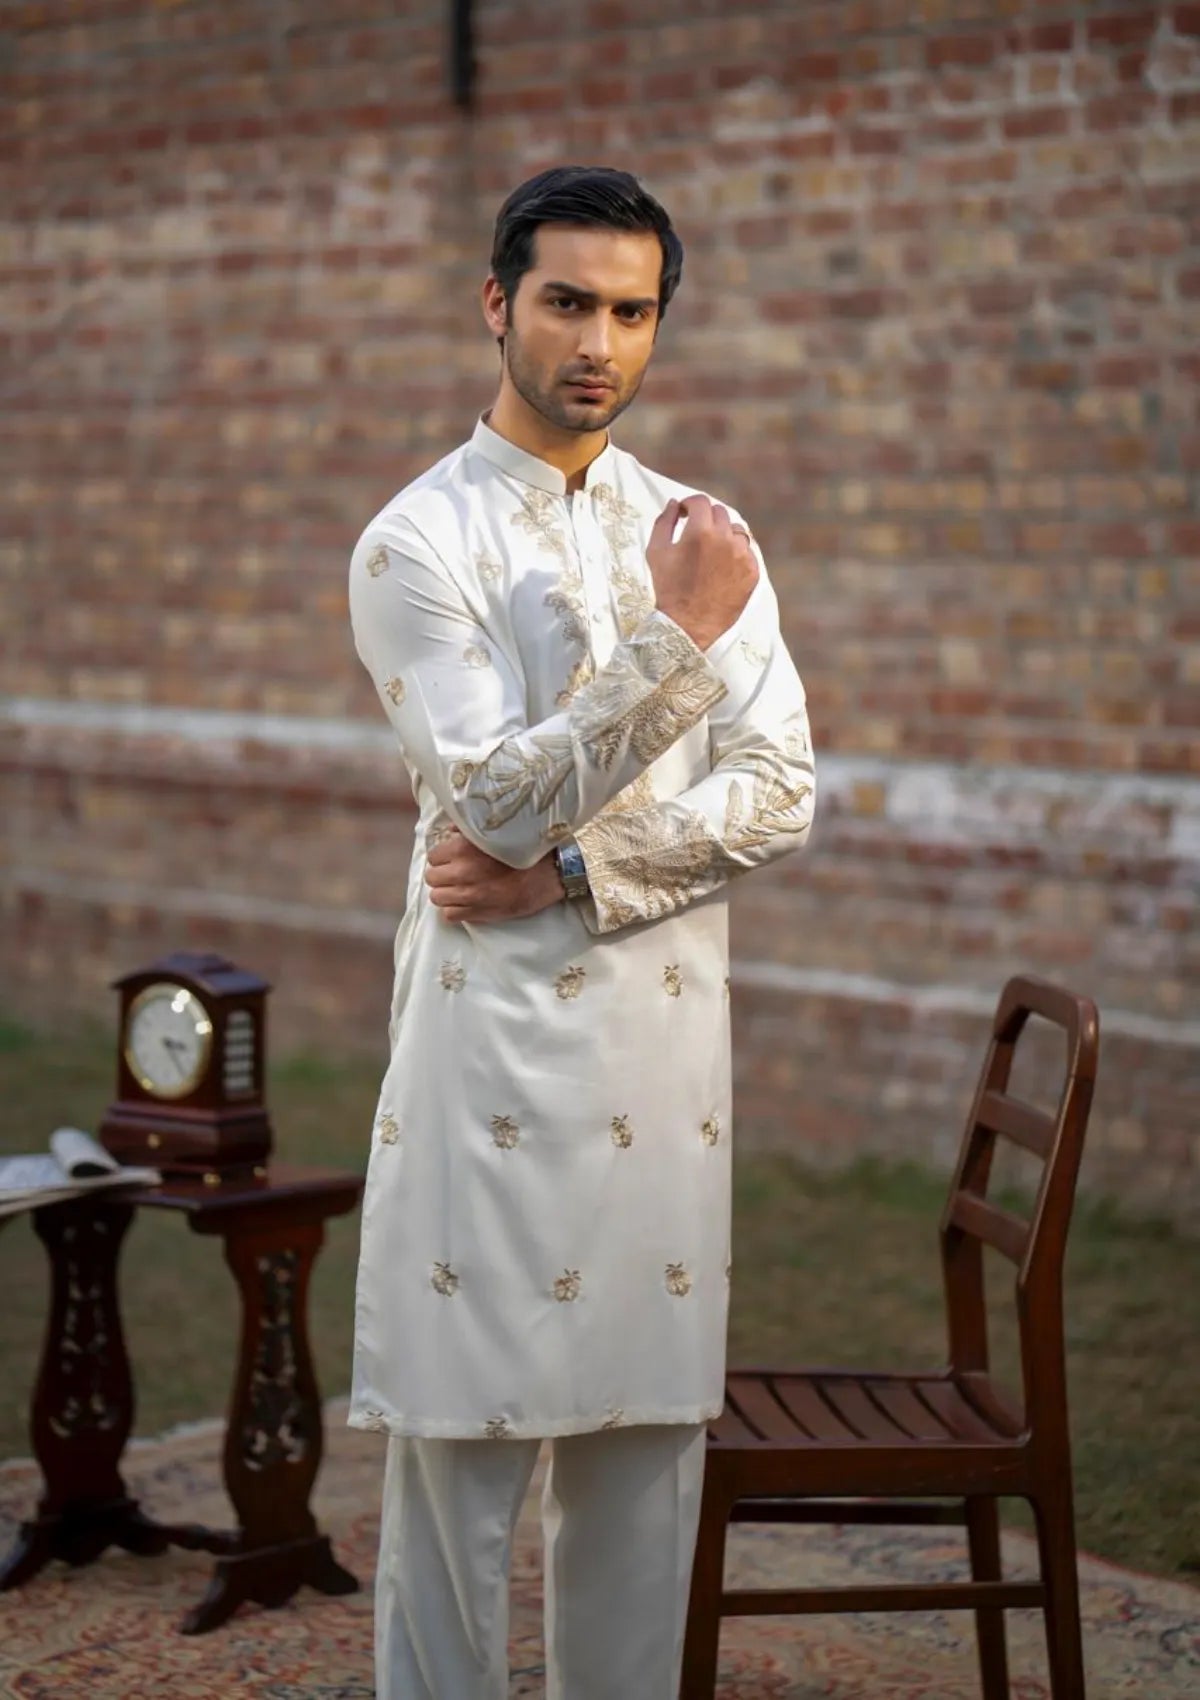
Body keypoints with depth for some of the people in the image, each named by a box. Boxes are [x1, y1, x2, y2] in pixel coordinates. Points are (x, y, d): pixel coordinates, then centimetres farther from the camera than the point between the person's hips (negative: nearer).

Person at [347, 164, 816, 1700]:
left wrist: (573, 870, -10)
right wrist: (675, 640, -21)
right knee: (461, 1445, 1)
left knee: (646, 1436, 10)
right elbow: (494, 797, -13)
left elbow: (780, 794, 2)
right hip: (495, 1038, -4)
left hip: (666, 1027, 4)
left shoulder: (701, 536, 10)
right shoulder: (416, 544, -4)